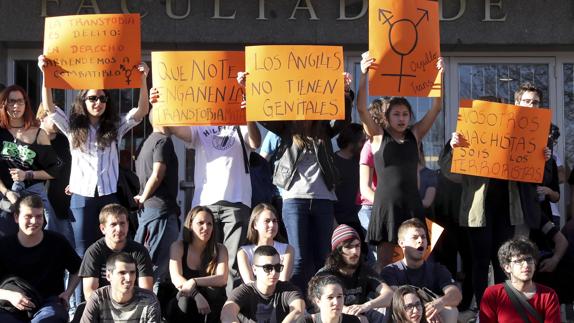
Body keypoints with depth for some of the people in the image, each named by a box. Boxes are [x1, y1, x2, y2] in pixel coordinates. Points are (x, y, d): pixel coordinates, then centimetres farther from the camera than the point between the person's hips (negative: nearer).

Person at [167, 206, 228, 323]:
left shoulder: (220, 249, 2)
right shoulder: (178, 247, 0)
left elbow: (222, 279, -15)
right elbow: (176, 279, -15)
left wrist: (194, 282, -31)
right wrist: (196, 295, -33)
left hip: (213, 308, 1)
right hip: (181, 307, -1)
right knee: (185, 298, -35)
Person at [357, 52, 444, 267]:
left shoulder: (414, 135, 11)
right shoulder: (378, 136, 4)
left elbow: (436, 108, 6)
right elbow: (361, 108, -9)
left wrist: (439, 77, -7)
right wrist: (364, 75, -20)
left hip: (411, 203, 3)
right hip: (386, 203, -3)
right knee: (385, 262, 1)